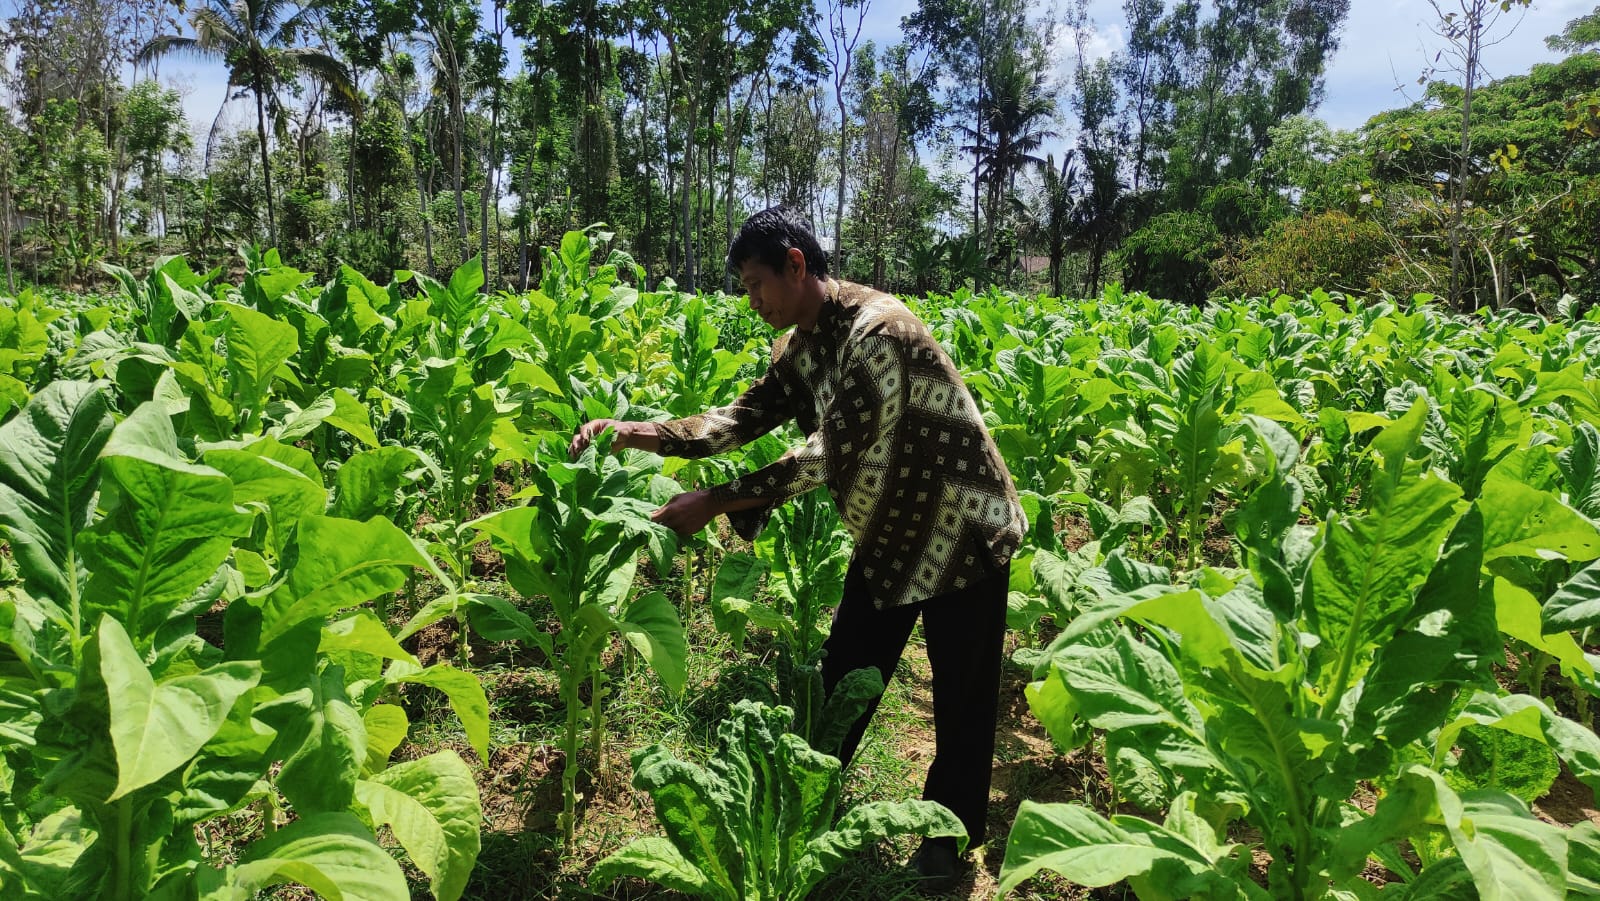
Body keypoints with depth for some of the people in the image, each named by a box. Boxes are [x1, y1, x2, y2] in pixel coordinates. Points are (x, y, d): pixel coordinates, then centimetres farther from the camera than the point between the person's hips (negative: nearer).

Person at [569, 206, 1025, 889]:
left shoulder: (878, 330, -28)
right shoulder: (801, 344, 0)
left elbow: (829, 454, -31)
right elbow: (746, 417, -3)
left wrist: (714, 503, -30)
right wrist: (639, 432, -15)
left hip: (960, 532, -7)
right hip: (888, 536, 8)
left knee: (961, 699, 9)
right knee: (841, 680, 15)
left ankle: (950, 837, 30)